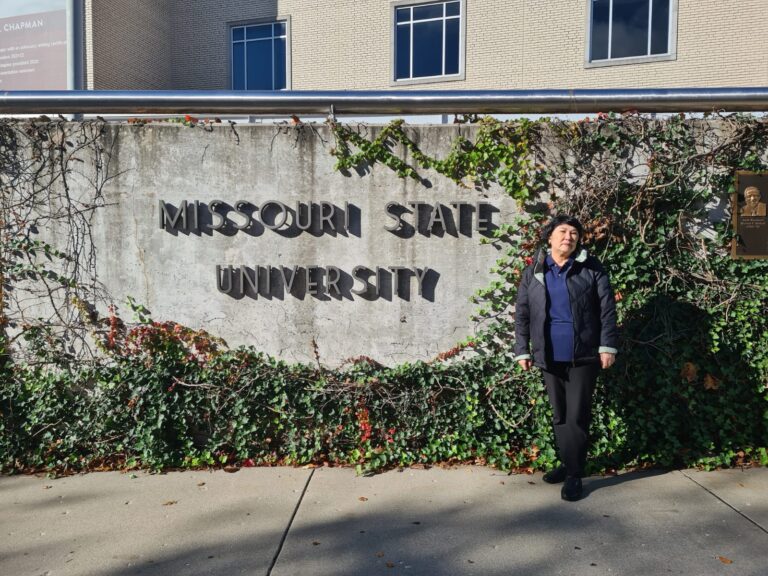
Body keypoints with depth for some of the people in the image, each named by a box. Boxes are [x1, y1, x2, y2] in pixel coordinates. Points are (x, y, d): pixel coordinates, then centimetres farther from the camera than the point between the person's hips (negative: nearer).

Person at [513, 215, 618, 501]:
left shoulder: (591, 268, 2)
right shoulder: (533, 272, 7)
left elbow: (607, 308, -1)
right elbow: (522, 314, 6)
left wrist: (608, 345, -8)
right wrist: (522, 350, 1)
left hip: (583, 356, -3)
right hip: (549, 357, 3)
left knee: (577, 415, 0)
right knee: (559, 414, 14)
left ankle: (574, 474, 10)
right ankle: (568, 463, 29)